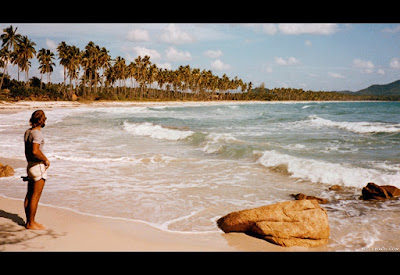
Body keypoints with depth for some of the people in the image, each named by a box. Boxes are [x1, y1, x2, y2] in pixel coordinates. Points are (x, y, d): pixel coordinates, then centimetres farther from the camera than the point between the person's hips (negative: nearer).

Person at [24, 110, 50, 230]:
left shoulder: (27, 132, 10)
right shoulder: (37, 133, -18)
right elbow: (35, 151, -30)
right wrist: (46, 160, -15)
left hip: (30, 165, 9)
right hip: (38, 167, -9)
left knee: (29, 195, 14)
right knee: (35, 196, -2)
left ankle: (29, 221, 23)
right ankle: (31, 223, 5)